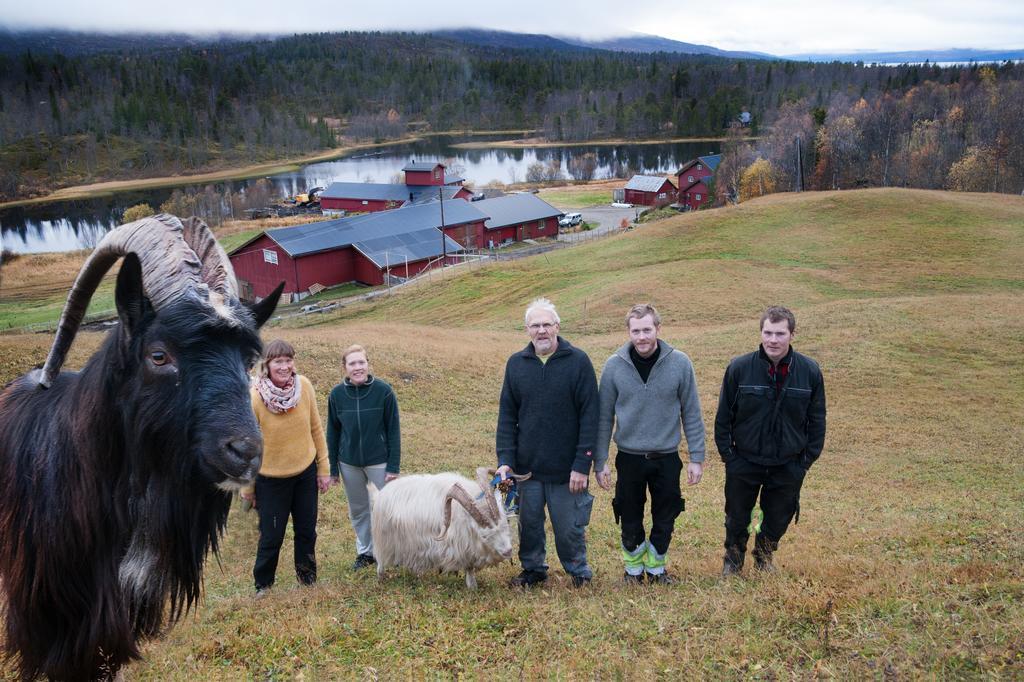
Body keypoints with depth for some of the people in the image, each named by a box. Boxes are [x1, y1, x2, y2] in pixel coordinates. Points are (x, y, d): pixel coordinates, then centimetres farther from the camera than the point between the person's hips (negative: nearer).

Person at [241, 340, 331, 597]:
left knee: (307, 530, 16)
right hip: (271, 479, -3)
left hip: (306, 472, 3)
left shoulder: (304, 386, -12)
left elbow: (316, 429, 0)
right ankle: (263, 584, 34)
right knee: (271, 536, 9)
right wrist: (247, 487, -3)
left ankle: (307, 576, 38)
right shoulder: (254, 398, -21)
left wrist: (323, 469, 3)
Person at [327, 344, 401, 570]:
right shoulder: (337, 394, -6)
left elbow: (393, 431, -9)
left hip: (379, 462, -3)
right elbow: (333, 432, 3)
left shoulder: (384, 391, -14)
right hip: (349, 463, 3)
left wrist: (393, 466, -10)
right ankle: (365, 551, 33)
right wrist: (332, 468, 5)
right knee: (358, 510, 16)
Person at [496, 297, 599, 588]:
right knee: (529, 523, 15)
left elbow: (589, 416, -9)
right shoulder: (516, 364, 3)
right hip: (527, 466, 3)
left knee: (569, 527, 7)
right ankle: (533, 569, 36)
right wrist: (505, 459, -4)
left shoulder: (578, 361, -7)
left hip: (567, 468, -3)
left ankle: (578, 570, 31)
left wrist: (583, 464, -13)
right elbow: (507, 416, 5)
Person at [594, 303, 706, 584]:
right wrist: (599, 461, -1)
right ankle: (633, 568, 35)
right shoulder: (614, 365, -7)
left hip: (667, 458, 0)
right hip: (629, 458, 0)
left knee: (664, 521, 14)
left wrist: (696, 458, -2)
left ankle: (657, 566, 36)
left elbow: (691, 414, -2)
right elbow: (604, 417, -1)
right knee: (630, 521, 12)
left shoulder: (680, 363, -8)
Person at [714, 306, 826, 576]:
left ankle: (764, 555, 48)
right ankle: (733, 559, 43)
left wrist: (808, 458, 0)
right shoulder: (739, 368, -15)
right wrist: (727, 454, -5)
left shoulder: (810, 371, -10)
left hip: (789, 466, 1)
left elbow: (817, 420, 1)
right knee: (737, 519, 15)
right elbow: (723, 416, -5)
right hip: (744, 463, -1)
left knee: (779, 518, 18)